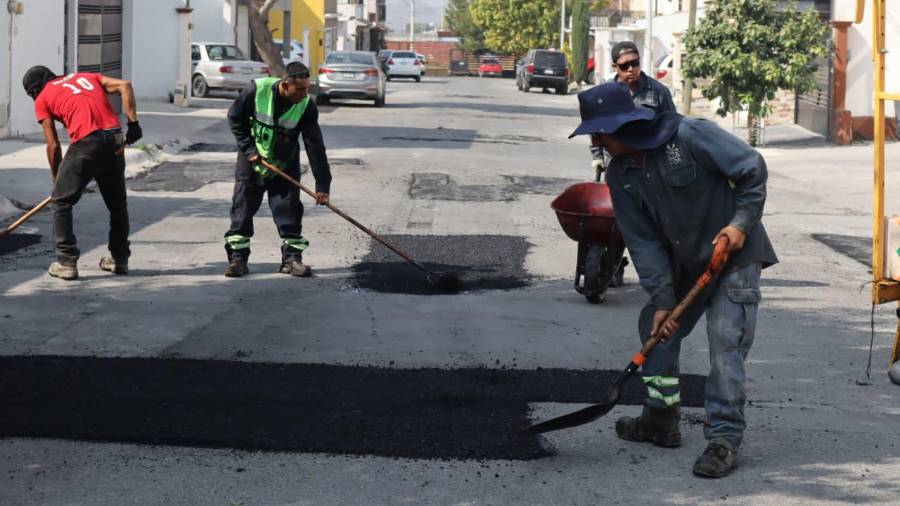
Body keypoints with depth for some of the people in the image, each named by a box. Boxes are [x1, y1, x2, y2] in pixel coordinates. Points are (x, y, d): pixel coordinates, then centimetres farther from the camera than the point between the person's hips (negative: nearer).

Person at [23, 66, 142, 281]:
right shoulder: (87, 77, 26)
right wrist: (133, 123, 7)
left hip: (86, 143, -5)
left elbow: (53, 146, 10)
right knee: (117, 204, 21)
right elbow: (124, 85, 11)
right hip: (115, 140, 5)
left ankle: (67, 262, 7)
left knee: (61, 202, 11)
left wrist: (56, 180, 20)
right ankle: (119, 259, 28)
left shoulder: (42, 99, 14)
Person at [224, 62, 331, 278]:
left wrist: (322, 184, -23)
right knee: (242, 207, -1)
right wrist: (248, 149, -14)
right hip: (252, 159, -1)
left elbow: (315, 146, -20)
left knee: (289, 209, -3)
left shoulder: (306, 107, -21)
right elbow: (235, 117, -8)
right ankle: (237, 258, 6)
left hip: (285, 163, 1)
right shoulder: (256, 91, -24)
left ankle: (291, 258, 6)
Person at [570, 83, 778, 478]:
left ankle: (725, 439, -9)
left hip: (735, 257, -7)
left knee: (725, 343, -13)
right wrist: (662, 298, -9)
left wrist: (742, 222, -19)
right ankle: (661, 420, 26)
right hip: (684, 264, 7)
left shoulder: (690, 136, -23)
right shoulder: (621, 175, -3)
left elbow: (752, 169, -15)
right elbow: (643, 241, -4)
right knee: (656, 329, 11)